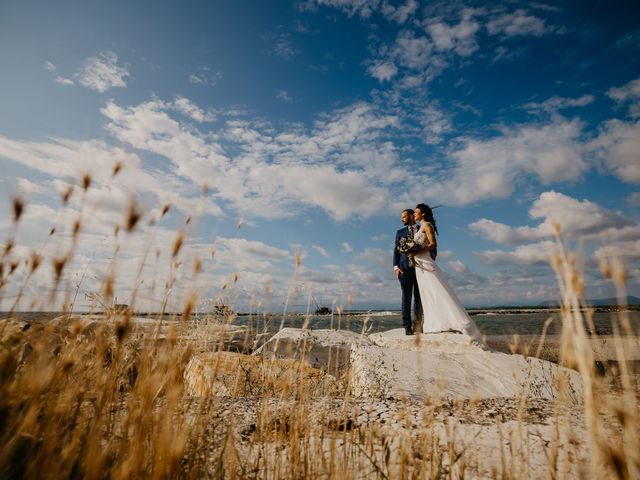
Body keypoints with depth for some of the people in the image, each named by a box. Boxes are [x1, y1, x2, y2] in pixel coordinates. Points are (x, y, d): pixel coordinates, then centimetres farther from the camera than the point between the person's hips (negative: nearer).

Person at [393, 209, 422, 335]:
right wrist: (396, 266, -4)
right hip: (405, 268, 0)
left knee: (419, 298, 2)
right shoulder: (400, 232, 15)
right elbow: (396, 250, 9)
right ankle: (407, 326, 3)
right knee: (406, 298, 0)